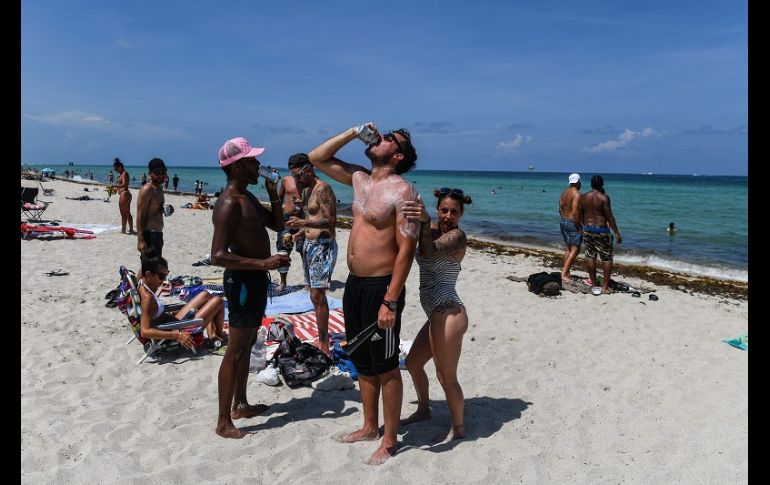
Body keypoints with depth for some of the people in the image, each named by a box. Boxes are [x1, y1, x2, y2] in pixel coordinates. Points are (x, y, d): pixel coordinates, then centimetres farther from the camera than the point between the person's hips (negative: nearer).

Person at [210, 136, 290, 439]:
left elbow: (277, 225, 18)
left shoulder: (248, 198, 11)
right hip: (243, 281, -10)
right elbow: (218, 256, -28)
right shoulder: (229, 204, -21)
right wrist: (263, 263, -32)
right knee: (236, 351, -3)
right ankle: (224, 422, 8)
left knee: (248, 344, 19)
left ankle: (240, 405, 34)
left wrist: (273, 193, 5)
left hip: (256, 278, 10)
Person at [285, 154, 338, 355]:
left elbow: (331, 221, -21)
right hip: (309, 244, 10)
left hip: (323, 246, -10)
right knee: (316, 294, 13)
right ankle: (323, 334, 22)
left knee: (317, 296, -11)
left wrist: (303, 223, -29)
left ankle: (323, 344, -6)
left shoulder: (322, 189, -13)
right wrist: (302, 231, 8)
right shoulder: (306, 190, 16)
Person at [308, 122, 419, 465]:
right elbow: (316, 158, 19)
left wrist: (391, 301, -23)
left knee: (386, 367, 5)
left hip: (381, 287, -8)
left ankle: (389, 440, 21)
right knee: (362, 363, 19)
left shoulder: (401, 190, -14)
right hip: (354, 285, 8)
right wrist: (354, 133, 8)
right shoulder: (359, 178, 9)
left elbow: (406, 249, -18)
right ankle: (369, 427, 35)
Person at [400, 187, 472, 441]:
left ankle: (458, 429, 21)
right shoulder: (433, 230, 12)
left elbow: (430, 250, -32)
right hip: (437, 314, 9)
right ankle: (423, 410, 44)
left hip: (448, 314, -9)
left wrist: (425, 222, -49)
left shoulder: (457, 235, -13)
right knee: (413, 363, 23)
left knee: (446, 377, 1)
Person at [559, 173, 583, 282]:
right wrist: (579, 226, -15)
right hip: (572, 223, -9)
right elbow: (575, 212, -22)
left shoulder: (564, 192, 10)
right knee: (575, 250, -6)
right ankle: (564, 274, -13)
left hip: (563, 221, 9)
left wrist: (564, 219, 19)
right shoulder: (576, 194, -15)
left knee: (569, 248, 17)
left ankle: (566, 273, 19)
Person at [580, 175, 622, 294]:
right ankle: (605, 286, 1)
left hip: (587, 229, 5)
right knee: (607, 258, 4)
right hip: (601, 230, -5)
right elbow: (609, 216, -13)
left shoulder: (583, 197, 3)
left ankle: (593, 283, 18)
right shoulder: (604, 197, -12)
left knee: (590, 256, 12)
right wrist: (617, 232, -7)